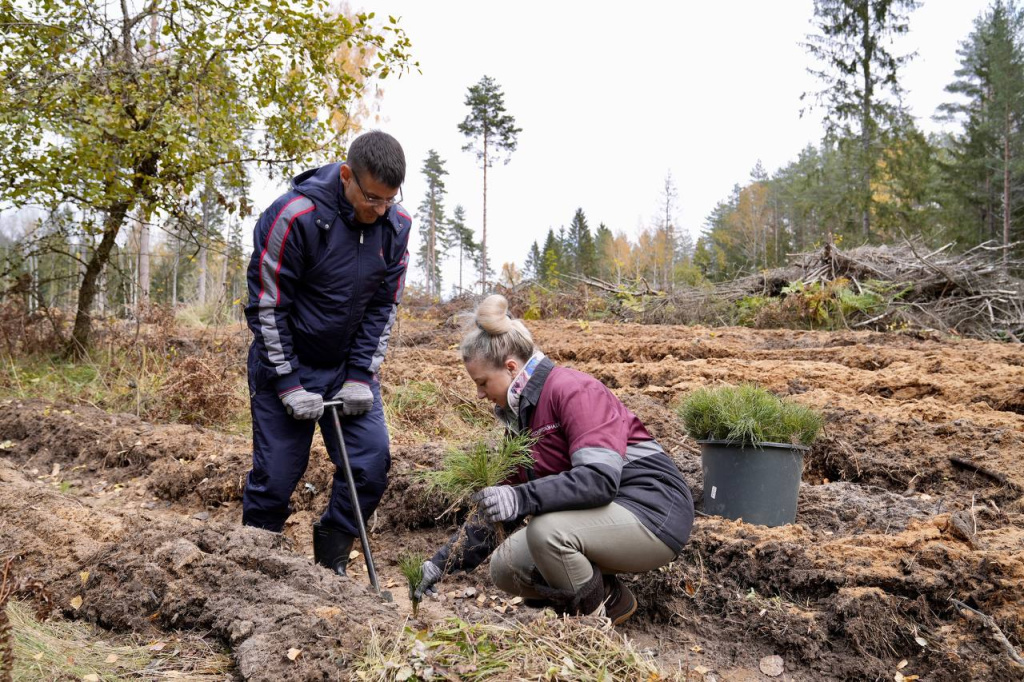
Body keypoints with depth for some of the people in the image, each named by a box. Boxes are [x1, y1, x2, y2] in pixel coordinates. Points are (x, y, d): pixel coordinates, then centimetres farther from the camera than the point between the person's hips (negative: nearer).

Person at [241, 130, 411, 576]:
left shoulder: (396, 225, -6)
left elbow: (383, 306, 1)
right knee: (277, 472, -1)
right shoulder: (293, 216, -22)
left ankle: (330, 563, 14)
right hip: (286, 363, -4)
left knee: (372, 460, -5)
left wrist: (361, 376, -7)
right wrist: (289, 385, -17)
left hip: (349, 364, 5)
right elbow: (266, 306, -17)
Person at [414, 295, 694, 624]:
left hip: (653, 511, -9)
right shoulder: (522, 416, 10)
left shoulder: (573, 390, -17)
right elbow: (496, 505, 14)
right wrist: (442, 563, 10)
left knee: (547, 530, -32)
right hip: (600, 519, 9)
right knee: (504, 567, -2)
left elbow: (600, 478, -30)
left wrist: (522, 498, -39)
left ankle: (601, 612, -5)